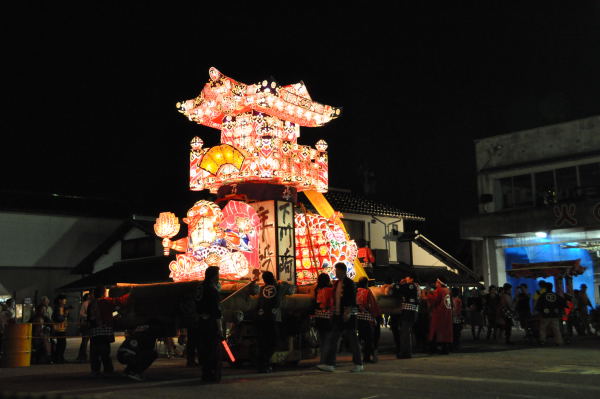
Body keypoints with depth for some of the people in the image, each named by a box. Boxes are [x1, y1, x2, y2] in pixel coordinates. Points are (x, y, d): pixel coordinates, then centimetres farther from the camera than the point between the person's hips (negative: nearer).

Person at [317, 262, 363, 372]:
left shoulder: (349, 283, -10)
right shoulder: (336, 283, 14)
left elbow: (352, 300, -16)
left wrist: (347, 313, -23)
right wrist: (334, 311, 16)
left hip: (348, 316, -8)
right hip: (338, 316, 8)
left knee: (352, 340, 0)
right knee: (333, 339, 2)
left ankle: (358, 364, 10)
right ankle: (329, 364, 2)